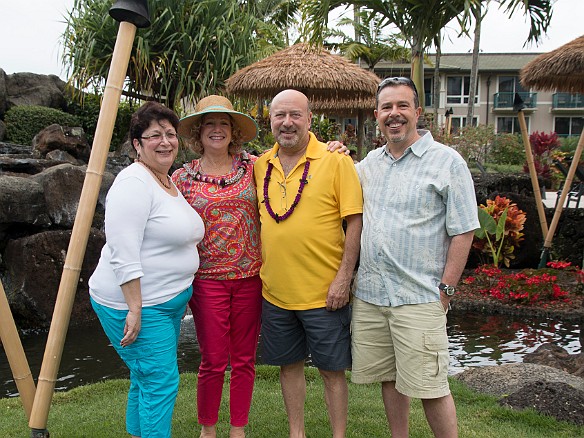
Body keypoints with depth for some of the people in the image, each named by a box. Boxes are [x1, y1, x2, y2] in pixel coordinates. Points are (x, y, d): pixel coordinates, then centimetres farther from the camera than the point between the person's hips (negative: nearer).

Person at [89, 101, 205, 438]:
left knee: (146, 380, 18)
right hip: (134, 303, -9)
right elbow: (124, 255, -23)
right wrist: (135, 310, -24)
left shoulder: (169, 182, 13)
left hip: (169, 301, 10)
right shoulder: (134, 183, -17)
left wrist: (182, 295, 22)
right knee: (160, 380, -5)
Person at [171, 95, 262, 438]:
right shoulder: (183, 177, 1)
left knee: (244, 359, 11)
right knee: (213, 361, 5)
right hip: (208, 278, -1)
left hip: (250, 276, 1)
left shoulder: (252, 166, 3)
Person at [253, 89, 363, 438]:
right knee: (289, 365, 17)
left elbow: (355, 221, -10)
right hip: (275, 291, 5)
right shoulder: (260, 166, 6)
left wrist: (343, 277, -14)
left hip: (323, 291, -4)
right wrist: (259, 269, 10)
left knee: (332, 369, 8)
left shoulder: (335, 161, -8)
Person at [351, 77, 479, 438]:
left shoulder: (447, 161, -5)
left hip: (419, 298, -5)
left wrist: (445, 290, -10)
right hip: (369, 293, 6)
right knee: (388, 378, 16)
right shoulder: (369, 163, 11)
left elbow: (463, 232, -6)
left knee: (429, 387, 0)